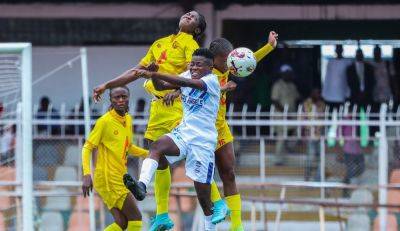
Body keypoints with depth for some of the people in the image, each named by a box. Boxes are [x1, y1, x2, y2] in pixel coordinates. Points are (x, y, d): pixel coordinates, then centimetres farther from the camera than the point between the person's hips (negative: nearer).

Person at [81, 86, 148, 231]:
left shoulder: (128, 120, 10)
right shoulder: (105, 121, -13)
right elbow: (87, 148, -13)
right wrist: (87, 175, -23)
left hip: (119, 178, 8)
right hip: (108, 179, -8)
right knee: (136, 219, -7)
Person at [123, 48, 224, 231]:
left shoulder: (212, 81, -12)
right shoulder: (188, 76, 8)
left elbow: (185, 83, -27)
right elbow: (160, 86, 10)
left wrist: (154, 74, -33)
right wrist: (153, 75, -14)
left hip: (203, 140, -5)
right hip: (183, 133, 5)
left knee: (202, 187, -2)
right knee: (156, 147, -28)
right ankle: (142, 186, -45)